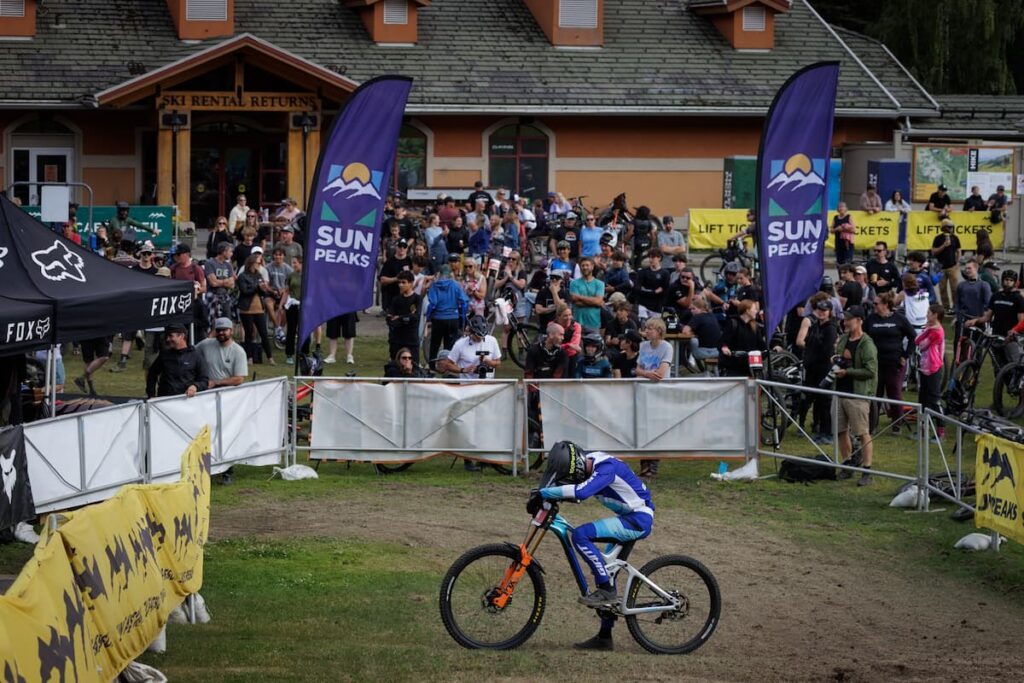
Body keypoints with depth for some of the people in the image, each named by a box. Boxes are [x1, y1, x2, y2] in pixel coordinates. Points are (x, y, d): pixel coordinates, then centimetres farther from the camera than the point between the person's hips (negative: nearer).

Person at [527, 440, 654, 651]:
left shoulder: (606, 467, -25)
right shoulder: (587, 464, 2)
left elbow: (581, 492, -40)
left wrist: (544, 493, -35)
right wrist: (540, 496, -8)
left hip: (639, 519, -10)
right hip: (627, 518, 10)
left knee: (581, 534, -23)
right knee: (606, 569, 12)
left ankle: (606, 590, -15)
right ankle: (604, 637, 19)